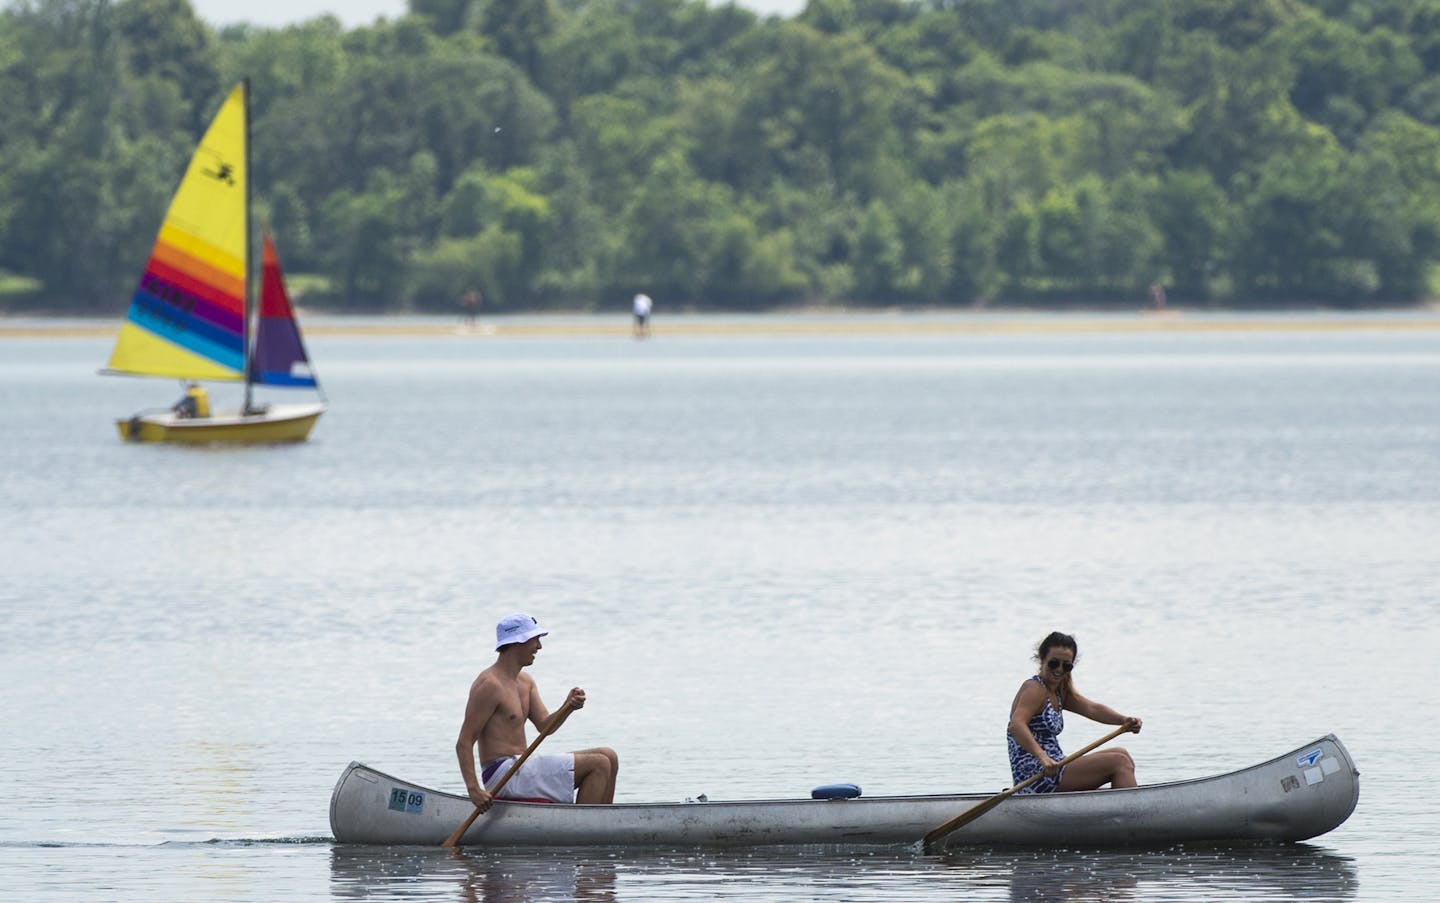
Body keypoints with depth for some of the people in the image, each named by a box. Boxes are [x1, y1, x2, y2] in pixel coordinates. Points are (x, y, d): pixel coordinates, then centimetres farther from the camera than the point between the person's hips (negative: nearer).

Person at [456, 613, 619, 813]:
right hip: (504, 773, -10)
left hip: (523, 766, 10)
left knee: (609, 757, 9)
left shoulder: (525, 682, 17)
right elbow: (464, 743, -17)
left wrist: (568, 707, -13)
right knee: (598, 765, -15)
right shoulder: (490, 685, -13)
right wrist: (473, 789, -29)